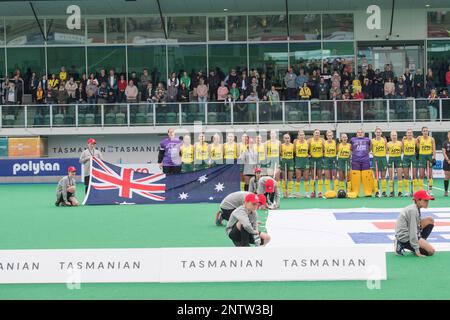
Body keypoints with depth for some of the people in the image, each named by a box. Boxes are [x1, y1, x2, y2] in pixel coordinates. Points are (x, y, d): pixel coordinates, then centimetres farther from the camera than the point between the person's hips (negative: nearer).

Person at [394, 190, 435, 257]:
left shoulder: (416, 209, 10)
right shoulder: (413, 211, -20)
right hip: (405, 238, -10)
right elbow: (413, 231, -22)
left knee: (430, 220, 7)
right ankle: (403, 246, -6)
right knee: (431, 251, -12)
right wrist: (417, 250, -21)